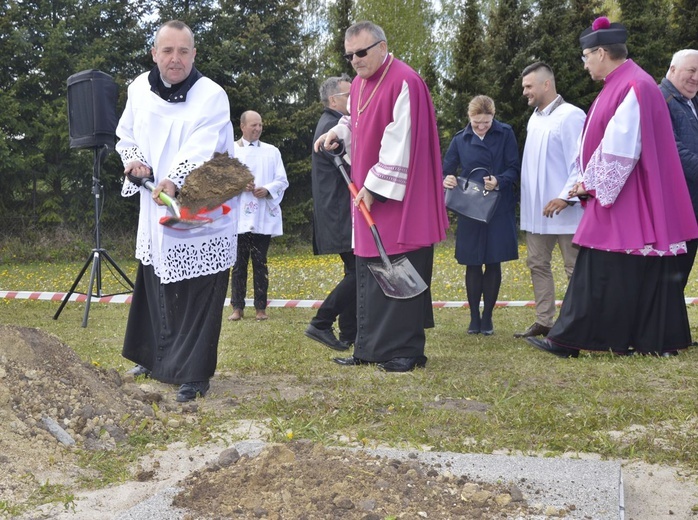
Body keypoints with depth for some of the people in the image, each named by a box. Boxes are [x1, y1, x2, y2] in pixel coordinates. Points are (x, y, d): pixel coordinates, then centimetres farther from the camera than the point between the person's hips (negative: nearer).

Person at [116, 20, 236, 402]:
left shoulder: (211, 95, -14)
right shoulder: (140, 89, 3)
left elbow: (201, 148, -28)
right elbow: (125, 134, 15)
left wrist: (174, 180, -45)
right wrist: (132, 158, -7)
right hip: (156, 212, 6)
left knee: (197, 297, -4)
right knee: (155, 288, 18)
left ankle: (194, 374, 5)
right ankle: (156, 357, 36)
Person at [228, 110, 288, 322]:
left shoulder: (272, 151, 12)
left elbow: (282, 181, 7)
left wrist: (267, 190, -11)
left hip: (264, 217, 1)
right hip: (239, 217, -1)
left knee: (260, 263, 4)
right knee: (239, 263, 2)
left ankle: (260, 307, 9)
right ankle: (238, 307, 8)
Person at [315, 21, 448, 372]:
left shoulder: (404, 82, -16)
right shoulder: (358, 84, 11)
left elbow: (400, 142, -20)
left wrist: (375, 187, -18)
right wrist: (338, 132, 4)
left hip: (399, 197, -9)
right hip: (368, 193, 9)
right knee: (368, 272, 11)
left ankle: (406, 350, 6)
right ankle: (370, 348, 18)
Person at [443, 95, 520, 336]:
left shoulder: (505, 134, 0)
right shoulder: (460, 140, 3)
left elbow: (515, 169, -2)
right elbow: (446, 171, 4)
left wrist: (500, 181, -22)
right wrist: (447, 180, -20)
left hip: (499, 210, -1)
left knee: (493, 264, 4)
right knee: (473, 265, 4)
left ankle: (487, 317, 16)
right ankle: (474, 317, 16)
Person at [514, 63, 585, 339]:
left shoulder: (571, 116, -11)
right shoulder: (534, 118, 14)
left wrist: (567, 197, -23)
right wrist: (526, 197, 13)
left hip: (563, 210, -8)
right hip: (536, 209, 9)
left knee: (575, 268, -1)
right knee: (537, 264, 11)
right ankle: (544, 322, 19)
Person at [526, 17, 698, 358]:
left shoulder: (632, 87, -16)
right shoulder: (620, 85, 15)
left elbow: (620, 149, -21)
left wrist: (591, 184, -11)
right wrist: (588, 183, 11)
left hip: (630, 201, -10)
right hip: (615, 196, 10)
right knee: (598, 271, 7)